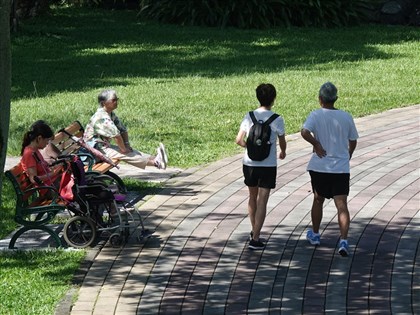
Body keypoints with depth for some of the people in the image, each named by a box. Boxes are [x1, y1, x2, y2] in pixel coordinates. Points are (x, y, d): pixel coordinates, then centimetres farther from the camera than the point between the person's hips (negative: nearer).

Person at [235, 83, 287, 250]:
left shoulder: (249, 117, -2)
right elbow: (282, 142, 1)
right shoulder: (276, 119, -11)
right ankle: (255, 239, -6)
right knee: (262, 201, -1)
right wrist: (283, 152, 24)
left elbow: (239, 140, -2)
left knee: (253, 197, 21)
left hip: (249, 163, 4)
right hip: (268, 165, -4)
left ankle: (254, 232, 35)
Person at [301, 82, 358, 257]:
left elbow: (305, 132, -25)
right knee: (342, 205, -4)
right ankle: (343, 240, -19)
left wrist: (317, 145, -11)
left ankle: (315, 234, 36)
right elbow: (353, 142, 10)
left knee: (318, 201, 20)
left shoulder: (316, 115, -7)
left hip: (320, 167, 0)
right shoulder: (346, 117, 1)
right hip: (342, 168, 0)